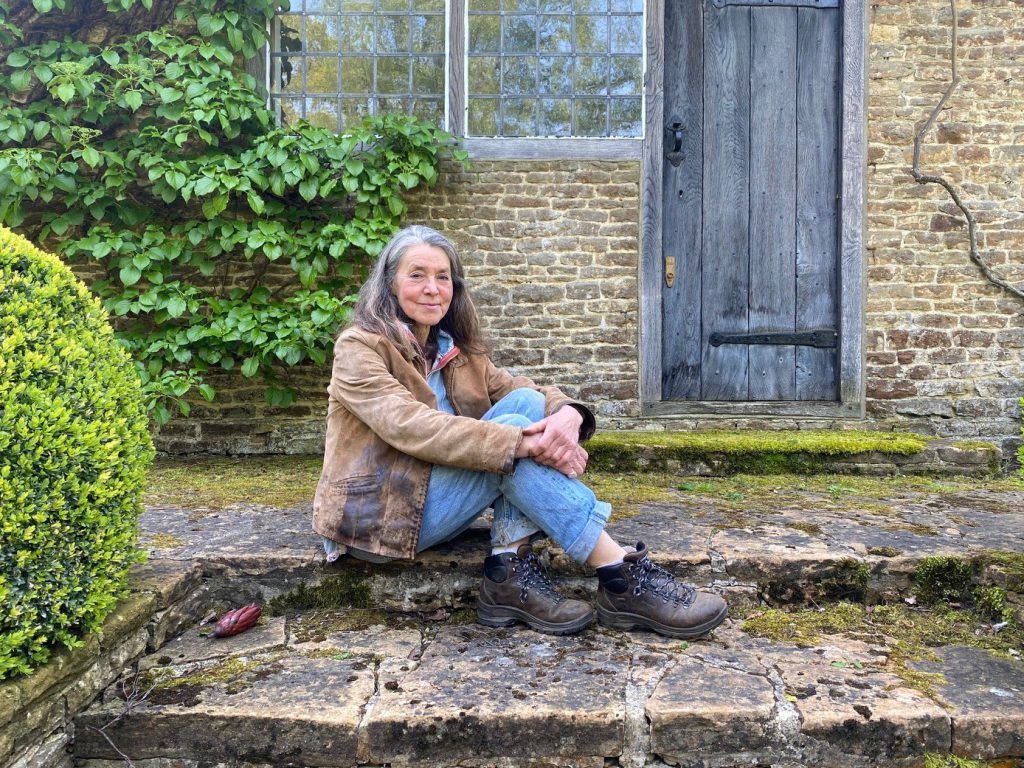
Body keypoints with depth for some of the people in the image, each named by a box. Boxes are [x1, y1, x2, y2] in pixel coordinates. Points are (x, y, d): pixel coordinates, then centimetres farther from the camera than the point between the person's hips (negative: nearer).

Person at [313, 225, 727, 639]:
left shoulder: (456, 350, 12)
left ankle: (510, 572, -23)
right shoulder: (358, 348, -8)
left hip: (438, 495, 7)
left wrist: (568, 414, -23)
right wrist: (522, 443, -33)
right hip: (379, 515, -6)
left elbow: (530, 390, 2)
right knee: (512, 427, -25)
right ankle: (623, 579, -25)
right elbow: (411, 426, -25)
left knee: (523, 402, -15)